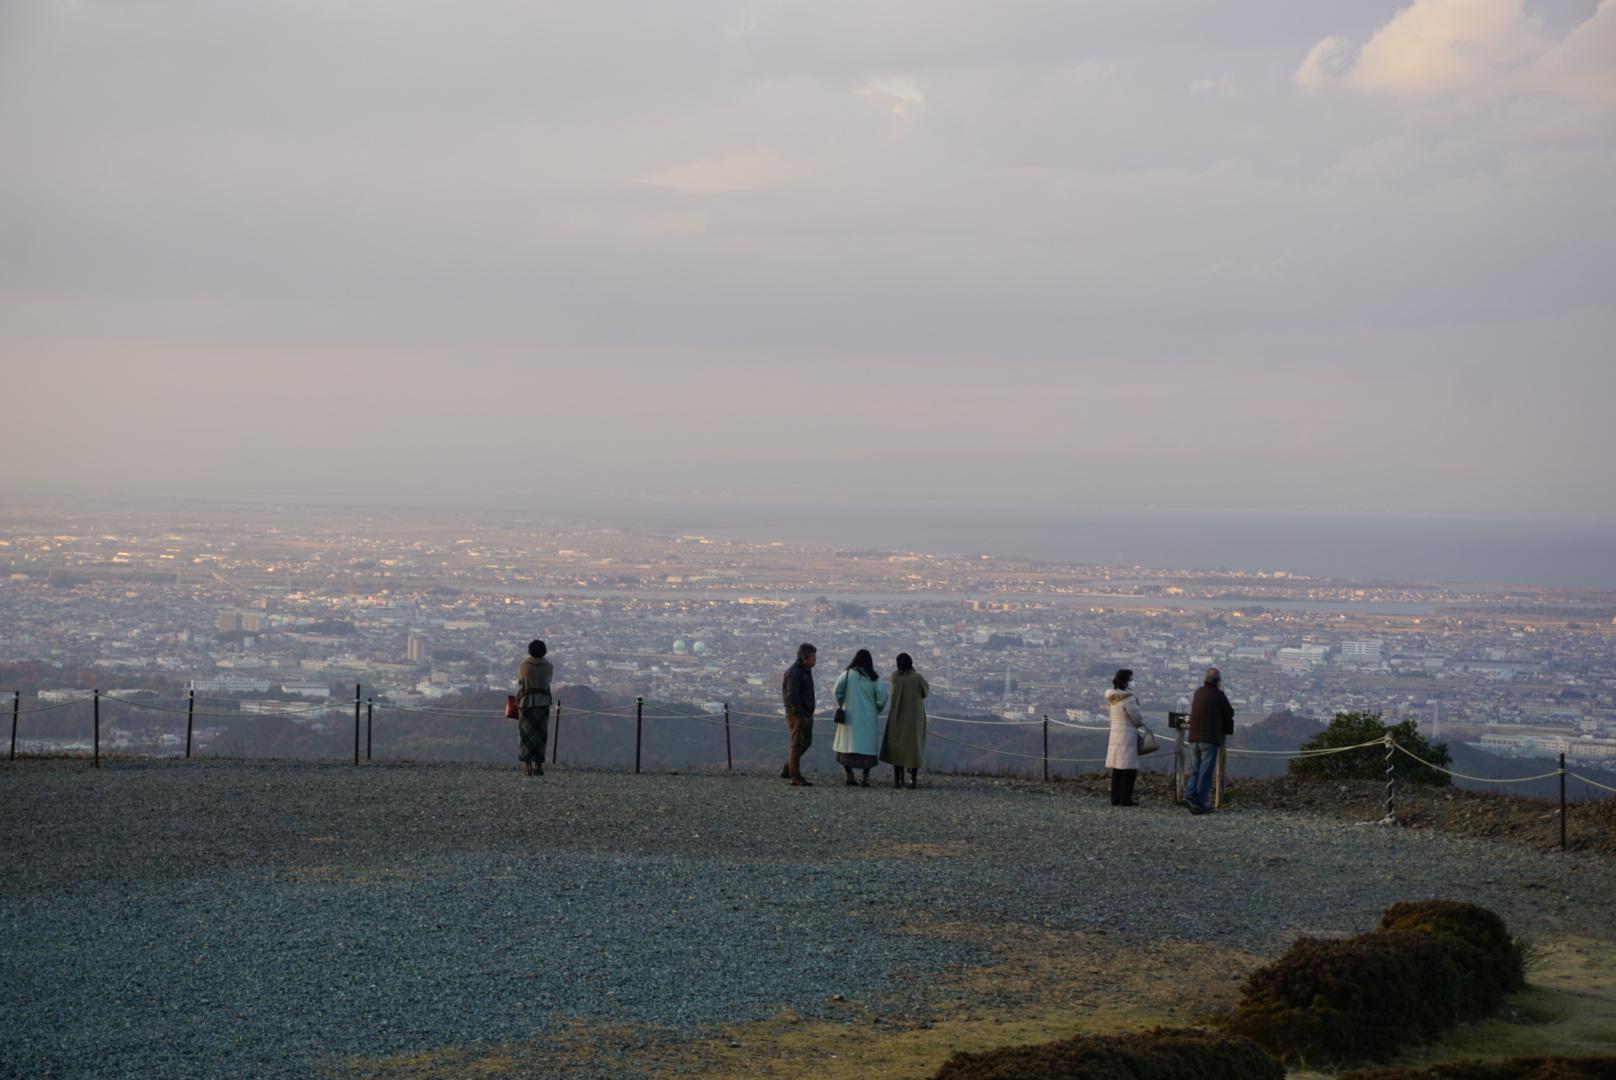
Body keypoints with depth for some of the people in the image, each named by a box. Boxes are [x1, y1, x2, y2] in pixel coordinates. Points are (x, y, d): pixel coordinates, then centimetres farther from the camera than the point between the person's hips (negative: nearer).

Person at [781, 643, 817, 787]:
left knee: (806, 742, 16)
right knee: (797, 744, -5)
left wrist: (809, 714, 16)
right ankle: (795, 778, -1)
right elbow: (792, 696, -23)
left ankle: (787, 770, 25)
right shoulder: (794, 673, -17)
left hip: (806, 714, 10)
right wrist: (801, 715, -24)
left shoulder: (806, 671, 14)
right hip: (796, 714, -10)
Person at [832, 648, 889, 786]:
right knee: (867, 747, 7)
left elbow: (837, 691, -11)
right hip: (868, 718, 0)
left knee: (848, 746, 10)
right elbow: (882, 696, -10)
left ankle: (849, 776, 4)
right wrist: (876, 710, 6)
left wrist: (842, 705, 5)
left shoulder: (847, 674, -6)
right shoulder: (874, 678, -5)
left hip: (850, 716, 0)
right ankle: (865, 778, 3)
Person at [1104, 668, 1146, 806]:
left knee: (1117, 769, 11)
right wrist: (1141, 723, 12)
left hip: (1115, 734, 9)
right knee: (1129, 769, -4)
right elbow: (1138, 719, -11)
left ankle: (1115, 798, 14)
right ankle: (1125, 799, -5)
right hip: (1127, 735, -9)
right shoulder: (1128, 699, -16)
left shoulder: (1114, 698, 11)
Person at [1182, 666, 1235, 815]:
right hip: (1210, 739, -6)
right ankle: (1201, 804, -4)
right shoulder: (1218, 695, -8)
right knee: (1206, 772, -2)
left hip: (1194, 737, 6)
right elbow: (1230, 713, 1)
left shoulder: (1198, 693, 10)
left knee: (1195, 770, 12)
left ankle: (1189, 796, -6)